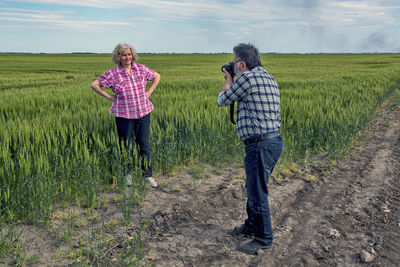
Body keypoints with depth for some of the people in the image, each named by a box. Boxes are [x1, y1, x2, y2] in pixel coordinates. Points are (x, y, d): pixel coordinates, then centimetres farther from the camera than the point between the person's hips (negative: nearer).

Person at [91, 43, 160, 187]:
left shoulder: (141, 69, 1)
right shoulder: (112, 73, -5)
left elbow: (157, 76, 17)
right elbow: (94, 85, 1)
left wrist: (149, 92, 6)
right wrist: (110, 96, -4)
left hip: (143, 112, 2)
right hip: (124, 114, -2)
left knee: (144, 144, 6)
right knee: (125, 145, 8)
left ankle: (148, 175, 18)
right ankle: (127, 174, 27)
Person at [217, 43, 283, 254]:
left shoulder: (247, 77, -14)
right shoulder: (267, 77, 14)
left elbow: (222, 101, -1)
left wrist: (228, 81, 16)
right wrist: (233, 80, 24)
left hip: (261, 145, -10)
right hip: (272, 141, 10)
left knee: (257, 192, 1)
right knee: (253, 187, 23)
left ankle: (264, 239, 15)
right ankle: (251, 226, 39)